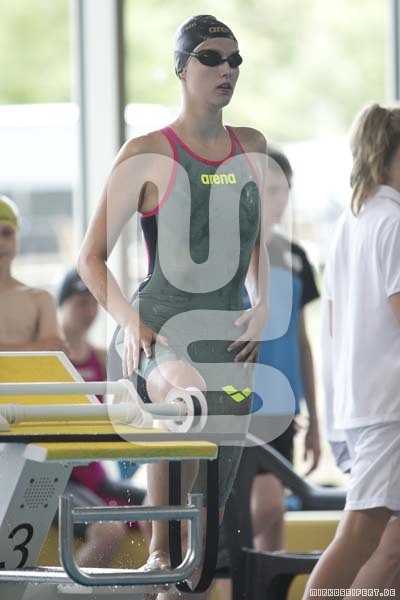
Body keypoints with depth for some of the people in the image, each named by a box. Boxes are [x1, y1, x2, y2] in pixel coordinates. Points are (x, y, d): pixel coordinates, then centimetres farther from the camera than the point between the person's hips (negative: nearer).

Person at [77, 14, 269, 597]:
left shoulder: (251, 148, 10)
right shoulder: (147, 154, -5)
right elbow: (91, 257, -3)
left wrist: (262, 305, 9)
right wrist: (130, 323, -17)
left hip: (228, 334, 5)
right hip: (160, 331, -5)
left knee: (218, 489, 5)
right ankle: (159, 546, -26)